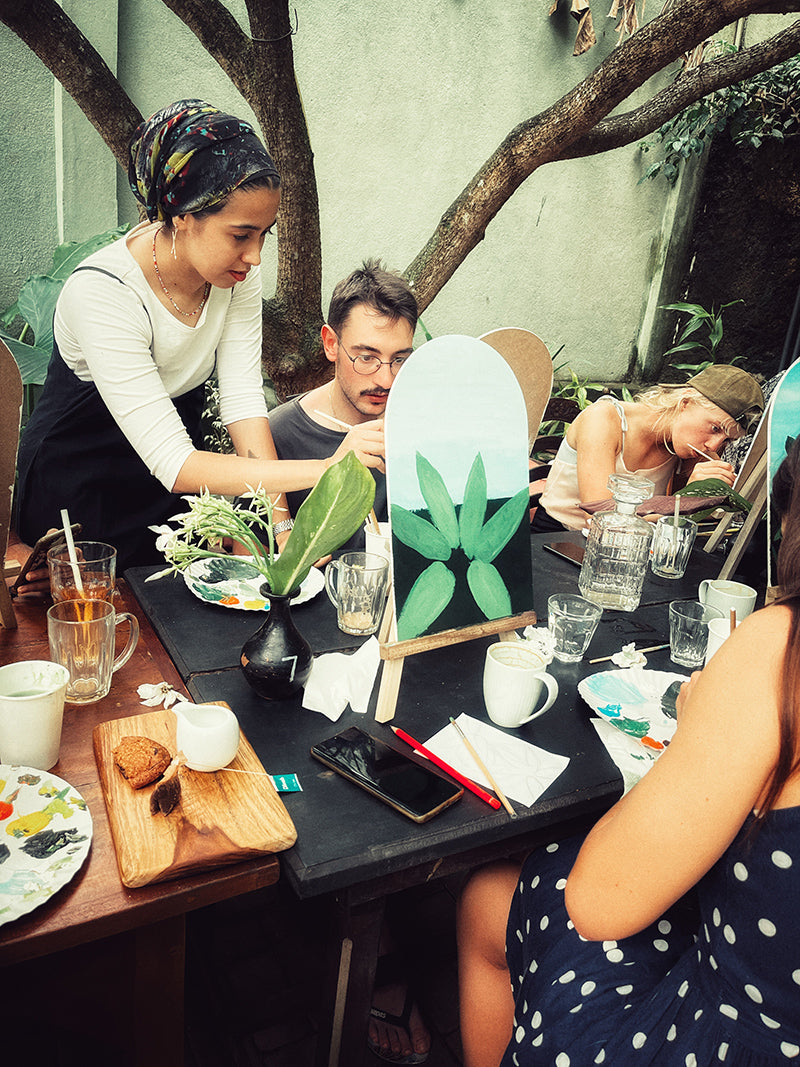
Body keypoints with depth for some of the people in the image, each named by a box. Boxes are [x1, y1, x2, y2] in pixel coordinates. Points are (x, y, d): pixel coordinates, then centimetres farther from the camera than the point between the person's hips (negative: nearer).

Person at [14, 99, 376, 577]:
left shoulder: (237, 267, -13)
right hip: (81, 492, -5)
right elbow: (172, 463, -35)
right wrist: (323, 470, -43)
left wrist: (281, 527, -24)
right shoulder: (101, 292, -32)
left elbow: (243, 397, -14)